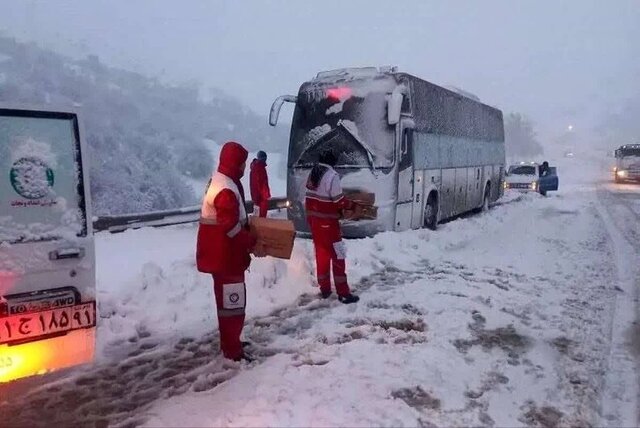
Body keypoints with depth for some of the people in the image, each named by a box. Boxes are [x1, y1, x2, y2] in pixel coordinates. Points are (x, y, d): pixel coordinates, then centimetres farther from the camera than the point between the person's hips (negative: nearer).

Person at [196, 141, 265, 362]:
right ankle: (232, 350, 9)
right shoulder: (226, 190, -23)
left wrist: (250, 231, 12)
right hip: (225, 255, -11)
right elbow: (231, 227, -25)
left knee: (228, 299, 21)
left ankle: (230, 341, 34)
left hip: (223, 253, 11)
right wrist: (252, 244, -16)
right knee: (232, 302, -1)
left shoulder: (221, 181, 12)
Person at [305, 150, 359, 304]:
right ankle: (343, 293, 0)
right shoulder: (332, 176, -16)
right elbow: (338, 200, -17)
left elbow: (312, 195, 10)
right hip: (327, 220, -7)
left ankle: (324, 289, 21)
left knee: (321, 253, 15)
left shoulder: (312, 173, 8)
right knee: (337, 255, -2)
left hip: (313, 218, 7)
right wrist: (350, 205, -1)